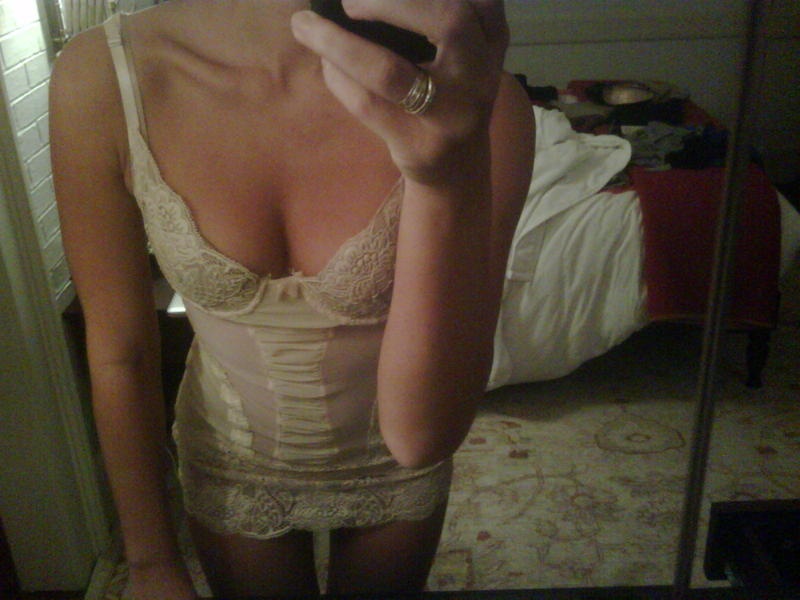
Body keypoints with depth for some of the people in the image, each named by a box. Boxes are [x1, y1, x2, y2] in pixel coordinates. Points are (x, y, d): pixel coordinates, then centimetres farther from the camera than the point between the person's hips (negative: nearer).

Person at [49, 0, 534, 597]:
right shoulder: (103, 78, -25)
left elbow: (422, 432, -31)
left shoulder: (478, 100, -29)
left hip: (395, 465, 1)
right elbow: (120, 351, -13)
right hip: (231, 466, 0)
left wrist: (453, 180, -47)